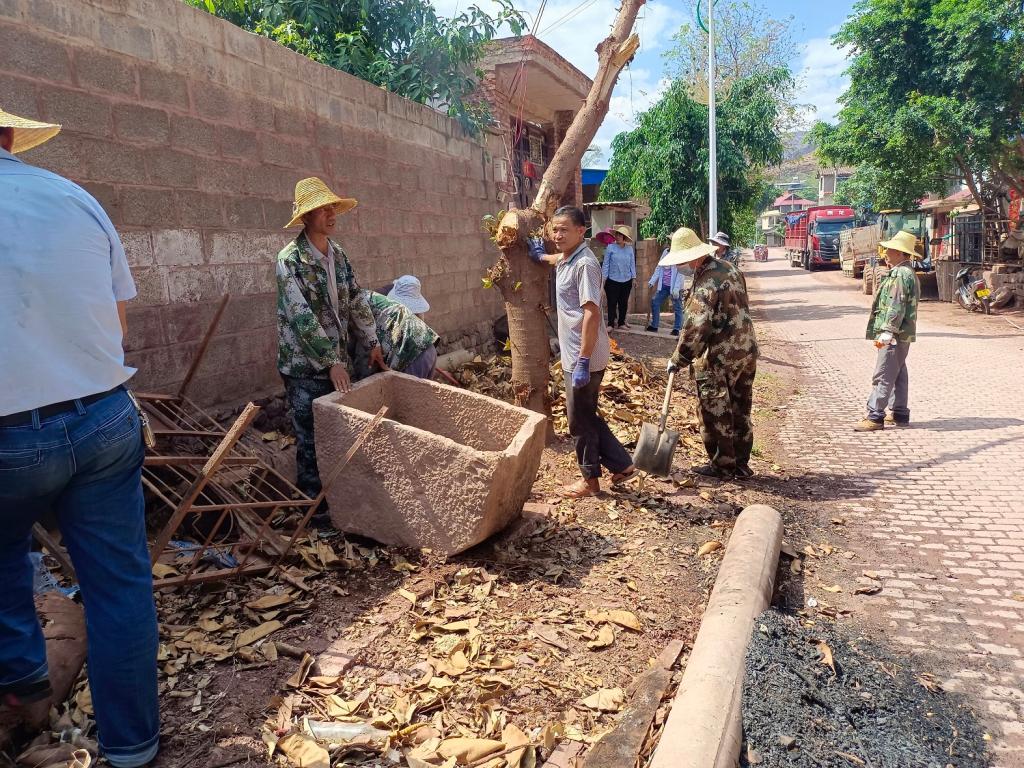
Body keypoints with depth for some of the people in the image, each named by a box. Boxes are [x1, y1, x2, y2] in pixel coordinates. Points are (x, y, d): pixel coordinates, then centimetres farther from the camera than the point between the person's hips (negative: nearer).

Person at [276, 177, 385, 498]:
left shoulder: (338, 254, 6)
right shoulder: (290, 260, -16)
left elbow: (356, 300, 13)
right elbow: (302, 317, -21)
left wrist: (372, 342, 11)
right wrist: (331, 361, -21)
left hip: (338, 359, 6)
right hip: (305, 366, -6)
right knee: (311, 438, 4)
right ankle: (312, 499, 19)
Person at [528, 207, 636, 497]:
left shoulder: (584, 264, -19)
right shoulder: (567, 259, 9)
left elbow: (591, 313, -25)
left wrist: (583, 361, -26)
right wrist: (540, 256, 51)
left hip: (584, 357, -10)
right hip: (574, 354, 10)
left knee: (580, 419, 3)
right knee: (586, 415, 17)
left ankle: (590, 480, 19)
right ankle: (621, 464, 26)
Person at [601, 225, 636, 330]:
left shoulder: (630, 249, 2)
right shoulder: (610, 248, -5)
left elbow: (632, 264, 9)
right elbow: (606, 264, -4)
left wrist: (634, 277, 7)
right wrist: (603, 278, -6)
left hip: (626, 281, 3)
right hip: (613, 281, -3)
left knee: (624, 303, 10)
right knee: (612, 302, 1)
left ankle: (621, 323, 22)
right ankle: (611, 324, 10)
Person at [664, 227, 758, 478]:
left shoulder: (706, 283, -20)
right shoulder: (729, 269, 8)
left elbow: (695, 328, -21)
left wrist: (679, 359, -11)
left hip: (718, 357, -9)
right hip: (747, 351, 9)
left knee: (714, 412, 5)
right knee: (741, 410, 15)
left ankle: (722, 464, 14)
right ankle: (741, 464, 24)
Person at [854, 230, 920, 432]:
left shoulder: (901, 275, -16)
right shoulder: (902, 273, 19)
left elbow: (897, 307, -24)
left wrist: (887, 331, -29)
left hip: (896, 335, -11)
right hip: (900, 334, 11)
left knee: (883, 375, -10)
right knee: (897, 373, 15)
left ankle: (875, 417, -8)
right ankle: (900, 413, 23)